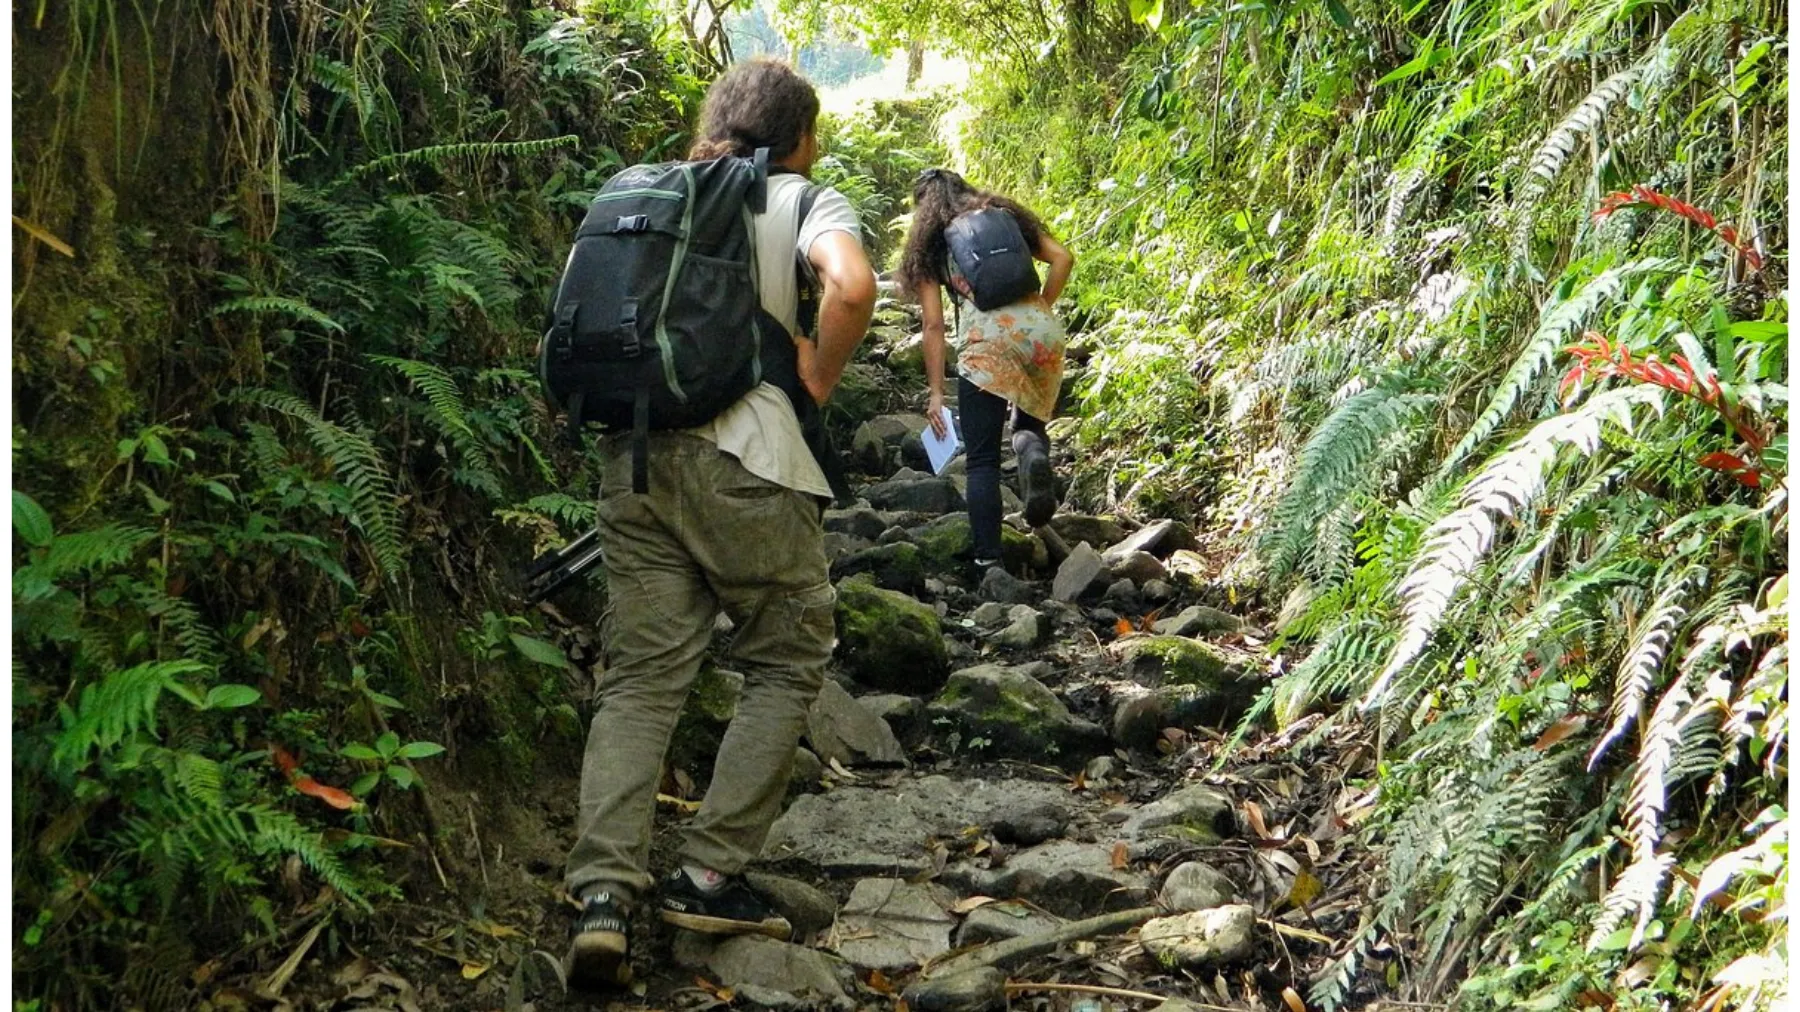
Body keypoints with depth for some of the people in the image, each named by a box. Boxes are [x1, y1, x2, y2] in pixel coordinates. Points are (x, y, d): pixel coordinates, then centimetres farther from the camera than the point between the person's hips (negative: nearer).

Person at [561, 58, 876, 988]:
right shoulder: (804, 201, 4)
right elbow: (852, 286, -17)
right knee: (787, 662, 11)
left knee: (641, 676, 7)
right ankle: (709, 876, 7)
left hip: (635, 452, 5)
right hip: (743, 457, -5)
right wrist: (816, 381, -4)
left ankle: (603, 894, -7)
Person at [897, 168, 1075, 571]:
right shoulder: (1005, 213, 22)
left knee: (983, 460, 6)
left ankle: (987, 560, -4)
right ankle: (1032, 449, -11)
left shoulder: (929, 244, 16)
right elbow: (1062, 258, 9)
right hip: (1042, 332, 3)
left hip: (986, 341, -3)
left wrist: (936, 393, 12)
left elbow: (934, 325, 9)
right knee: (1030, 421, 25)